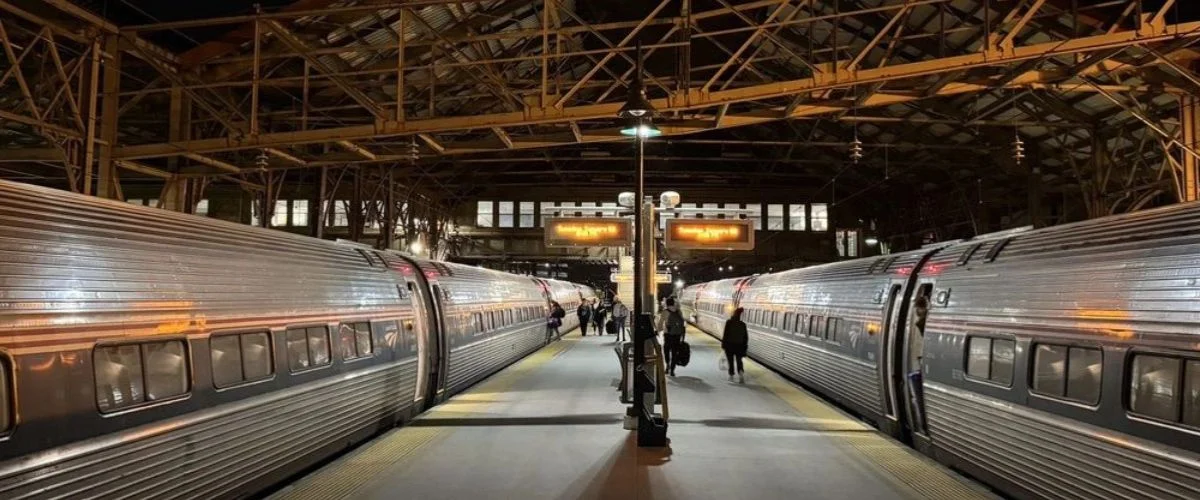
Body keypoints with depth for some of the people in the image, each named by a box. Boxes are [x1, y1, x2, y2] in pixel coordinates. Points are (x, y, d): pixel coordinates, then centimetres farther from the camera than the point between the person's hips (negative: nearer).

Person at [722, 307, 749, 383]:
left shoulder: (729, 323, -11)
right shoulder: (743, 324, 0)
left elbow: (725, 334, -12)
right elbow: (745, 337, 4)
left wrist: (723, 344, -5)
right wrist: (745, 346, 12)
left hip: (729, 345, -2)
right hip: (739, 345, 2)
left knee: (730, 361, 9)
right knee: (739, 361, 10)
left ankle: (731, 376, 11)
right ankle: (740, 373, -11)